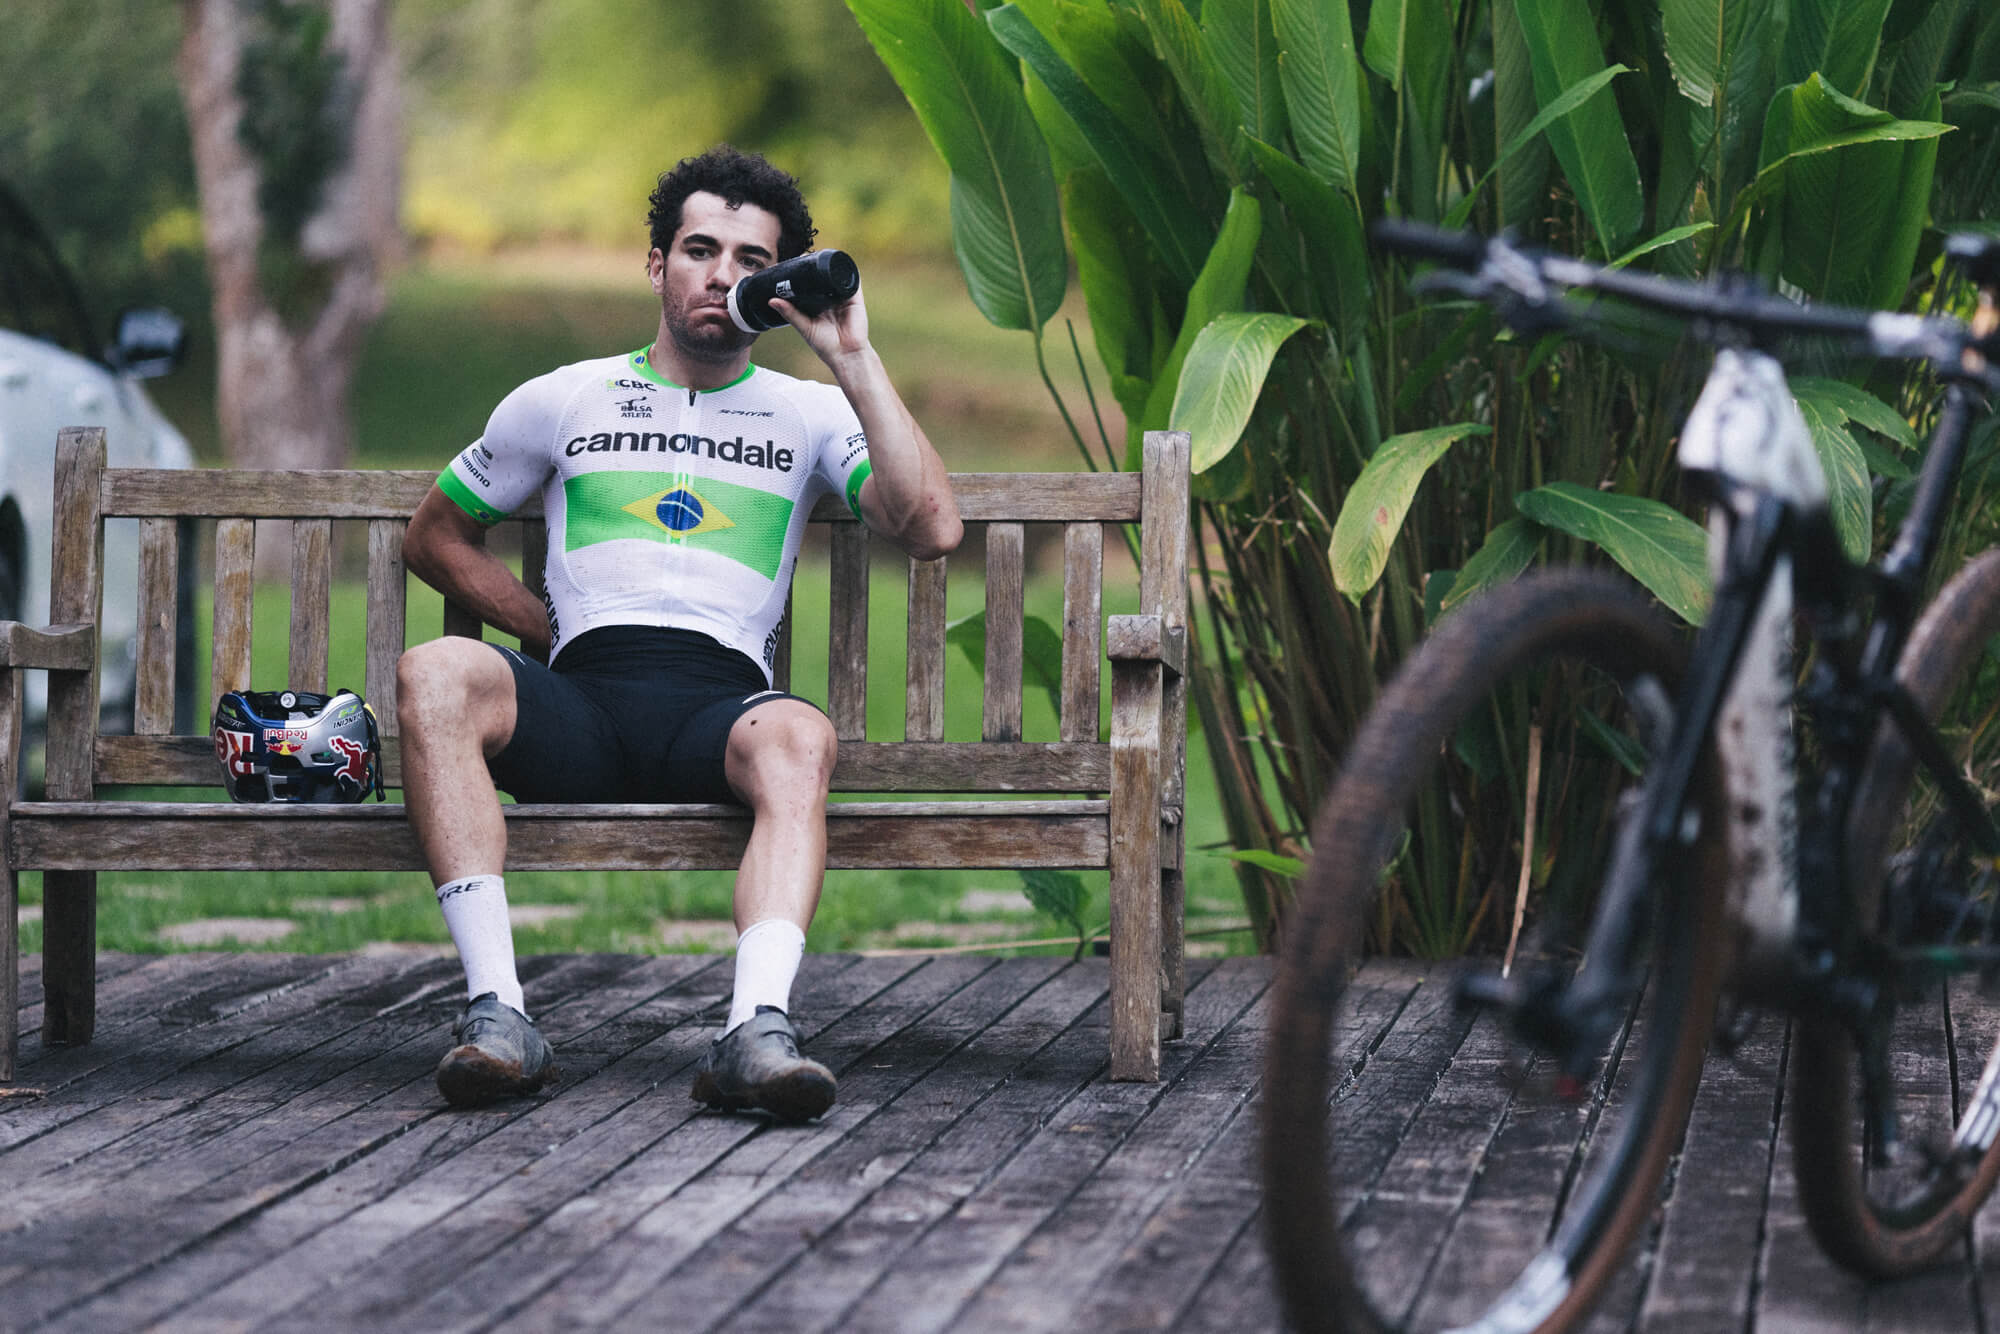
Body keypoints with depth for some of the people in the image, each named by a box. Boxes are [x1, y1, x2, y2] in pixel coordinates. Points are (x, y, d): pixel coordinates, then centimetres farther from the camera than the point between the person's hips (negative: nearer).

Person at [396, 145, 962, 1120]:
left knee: (799, 738, -38)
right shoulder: (564, 401, 23)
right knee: (435, 674, -32)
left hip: (721, 702, -1)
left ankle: (756, 1030, -56)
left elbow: (933, 530, 2)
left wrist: (852, 361, 0)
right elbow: (436, 538, 29)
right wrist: (553, 635, 13)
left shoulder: (809, 416, 19)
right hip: (580, 702, 1)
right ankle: (497, 1010, -40)